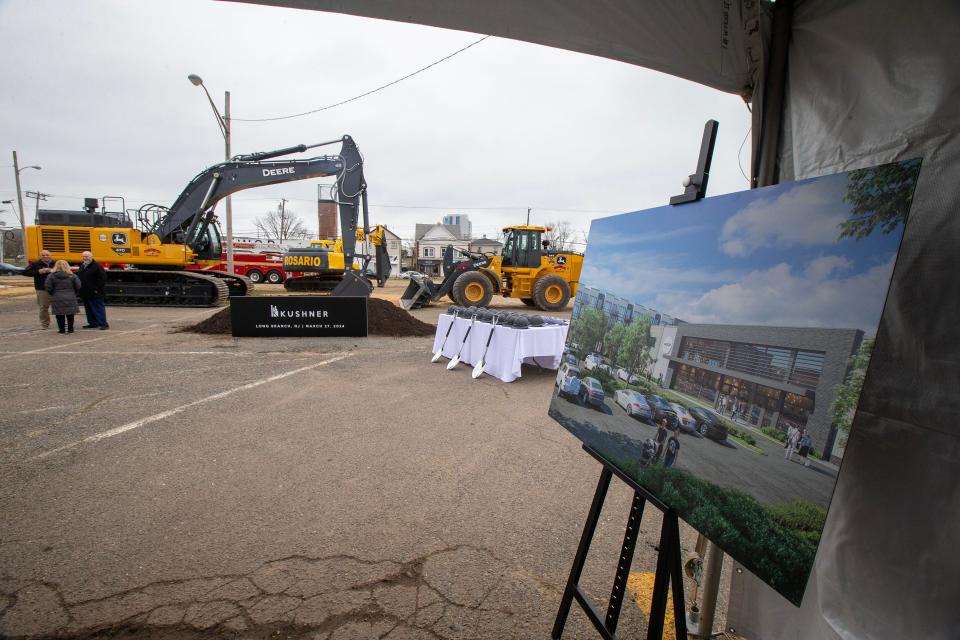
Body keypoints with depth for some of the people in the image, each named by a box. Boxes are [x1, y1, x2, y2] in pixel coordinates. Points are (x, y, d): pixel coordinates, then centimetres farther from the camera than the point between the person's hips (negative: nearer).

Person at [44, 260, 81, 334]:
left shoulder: (51, 276, -4)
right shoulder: (72, 276, -2)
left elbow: (48, 287, -5)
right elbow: (78, 286, -2)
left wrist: (53, 294, 12)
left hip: (57, 298, -1)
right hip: (70, 298, 1)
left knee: (60, 315, 6)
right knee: (70, 314, 11)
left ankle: (62, 329, 7)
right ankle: (70, 329, 14)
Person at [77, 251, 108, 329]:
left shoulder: (97, 266, -10)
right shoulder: (82, 266, 17)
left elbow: (102, 278, -16)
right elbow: (79, 277, 25)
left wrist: (97, 289, -18)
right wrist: (80, 289, 14)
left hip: (94, 293, -9)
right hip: (85, 293, 9)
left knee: (98, 308, -9)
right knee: (88, 309, 13)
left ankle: (103, 324, -8)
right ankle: (93, 323, 21)